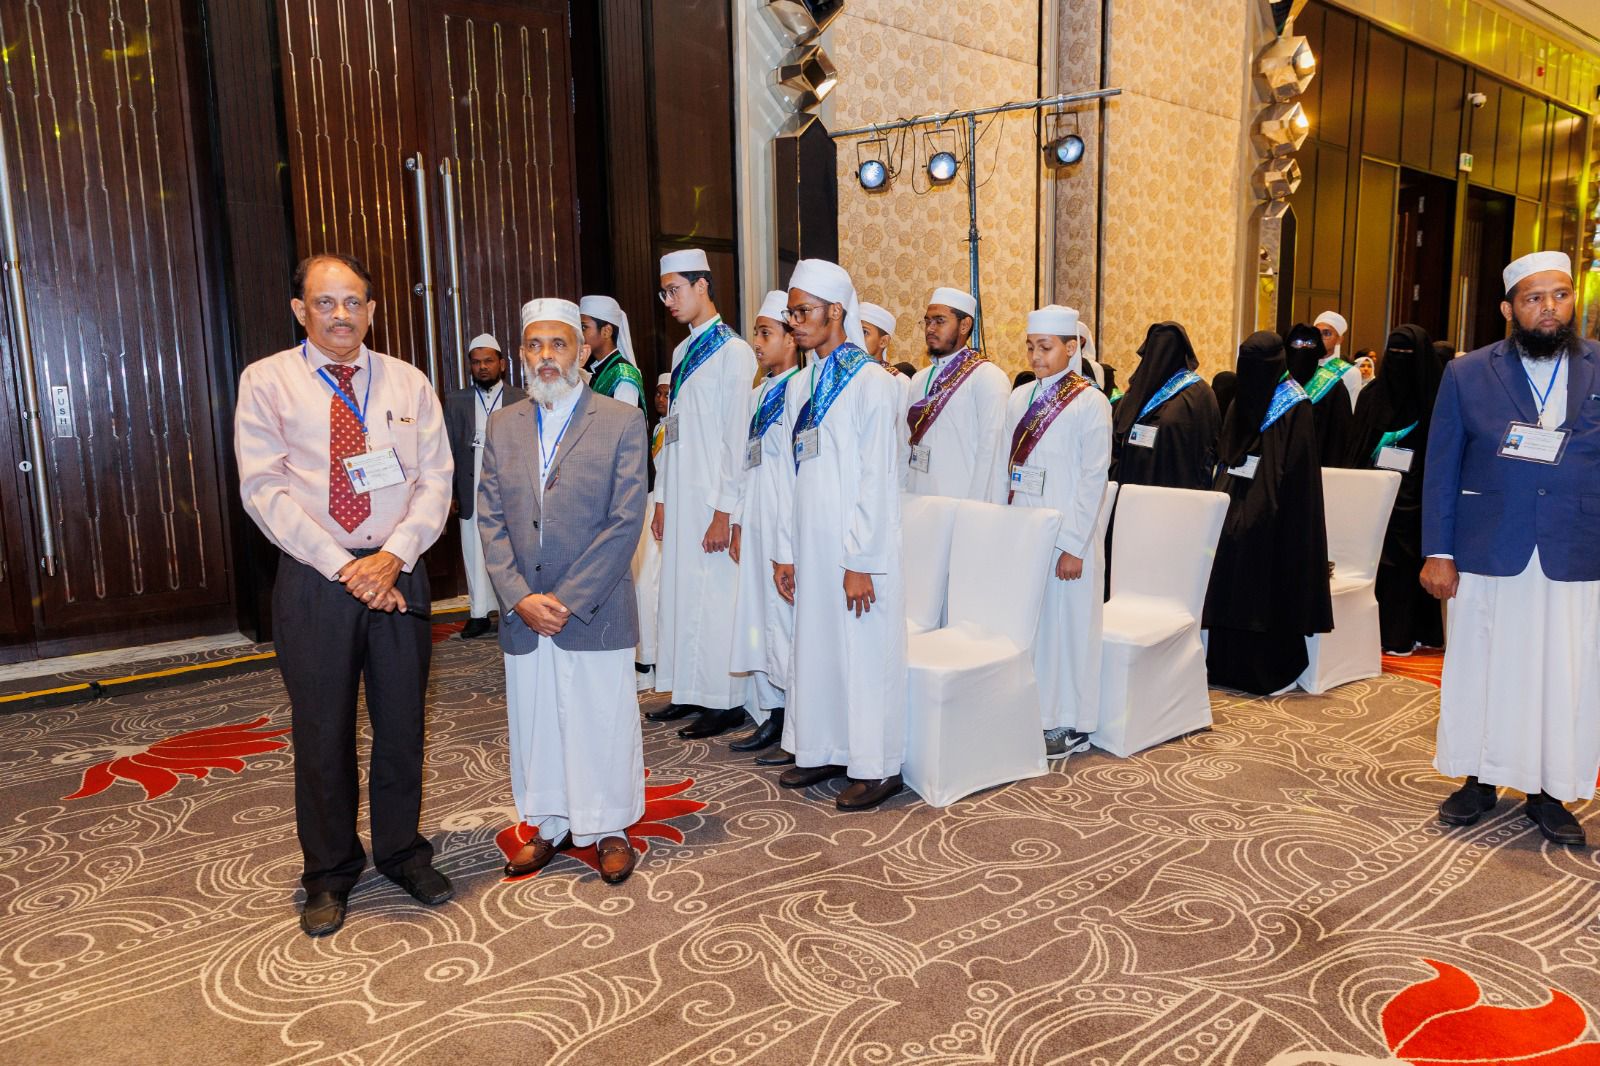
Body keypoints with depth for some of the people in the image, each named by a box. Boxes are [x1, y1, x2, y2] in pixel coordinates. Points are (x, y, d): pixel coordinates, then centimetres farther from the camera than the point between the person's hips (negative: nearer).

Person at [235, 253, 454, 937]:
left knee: (402, 723, 11)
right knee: (322, 733, 8)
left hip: (398, 572, 2)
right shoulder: (267, 382, 0)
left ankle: (402, 852, 31)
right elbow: (265, 490, -7)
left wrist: (395, 554, -14)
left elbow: (435, 481, 2)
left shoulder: (409, 384, 7)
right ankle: (329, 873, 27)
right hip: (314, 579, -2)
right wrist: (345, 567, -15)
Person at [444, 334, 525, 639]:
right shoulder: (455, 401, 9)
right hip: (471, 494, 2)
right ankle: (479, 614, 13)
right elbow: (449, 450, 8)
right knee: (474, 554, 5)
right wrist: (449, 493, 3)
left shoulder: (521, 400, 3)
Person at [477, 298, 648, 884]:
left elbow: (625, 522, -11)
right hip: (522, 613, 4)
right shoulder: (504, 425, 8)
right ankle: (549, 824, 34)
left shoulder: (621, 421, -5)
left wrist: (568, 600, -15)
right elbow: (490, 520, 4)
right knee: (535, 723, 14)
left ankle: (609, 828, 27)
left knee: (603, 723, 7)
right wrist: (520, 597, -9)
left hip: (594, 611, -4)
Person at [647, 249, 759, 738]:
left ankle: (725, 701, 8)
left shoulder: (733, 351, -10)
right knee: (681, 591, 10)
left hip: (711, 501, -8)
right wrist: (662, 500, 14)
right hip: (680, 497, 8)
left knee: (715, 595, -3)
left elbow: (737, 437, -14)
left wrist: (724, 511, -16)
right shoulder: (682, 352, 15)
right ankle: (691, 692, 21)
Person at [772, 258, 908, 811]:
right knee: (816, 646, 13)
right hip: (812, 546, 7)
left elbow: (876, 479, -14)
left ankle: (877, 766, 14)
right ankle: (826, 750, 27)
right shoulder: (800, 387, 11)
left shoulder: (872, 384, -11)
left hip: (859, 548, -7)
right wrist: (785, 550, 10)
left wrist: (861, 562, -17)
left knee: (866, 652, 1)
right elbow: (796, 476, 13)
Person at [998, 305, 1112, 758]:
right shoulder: (1020, 397, 10)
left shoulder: (1091, 403, -7)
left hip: (1065, 536, -5)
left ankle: (1070, 724, 16)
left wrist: (1073, 546, -14)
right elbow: (1006, 467, 11)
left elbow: (1094, 478, -10)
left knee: (1064, 625, 2)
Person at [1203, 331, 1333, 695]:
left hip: (1272, 520, -6)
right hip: (1236, 514, 6)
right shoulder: (1240, 403, 13)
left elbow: (1299, 471, -11)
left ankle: (1270, 672, 8)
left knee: (1268, 592, -2)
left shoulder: (1294, 408, -7)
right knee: (1231, 586, 6)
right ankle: (1229, 664, 15)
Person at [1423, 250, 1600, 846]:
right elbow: (1441, 468, 2)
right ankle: (1479, 781, 24)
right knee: (1481, 674, 8)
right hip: (1487, 558, 0)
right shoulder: (1467, 375, 3)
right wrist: (1437, 552, -2)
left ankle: (1548, 794, 21)